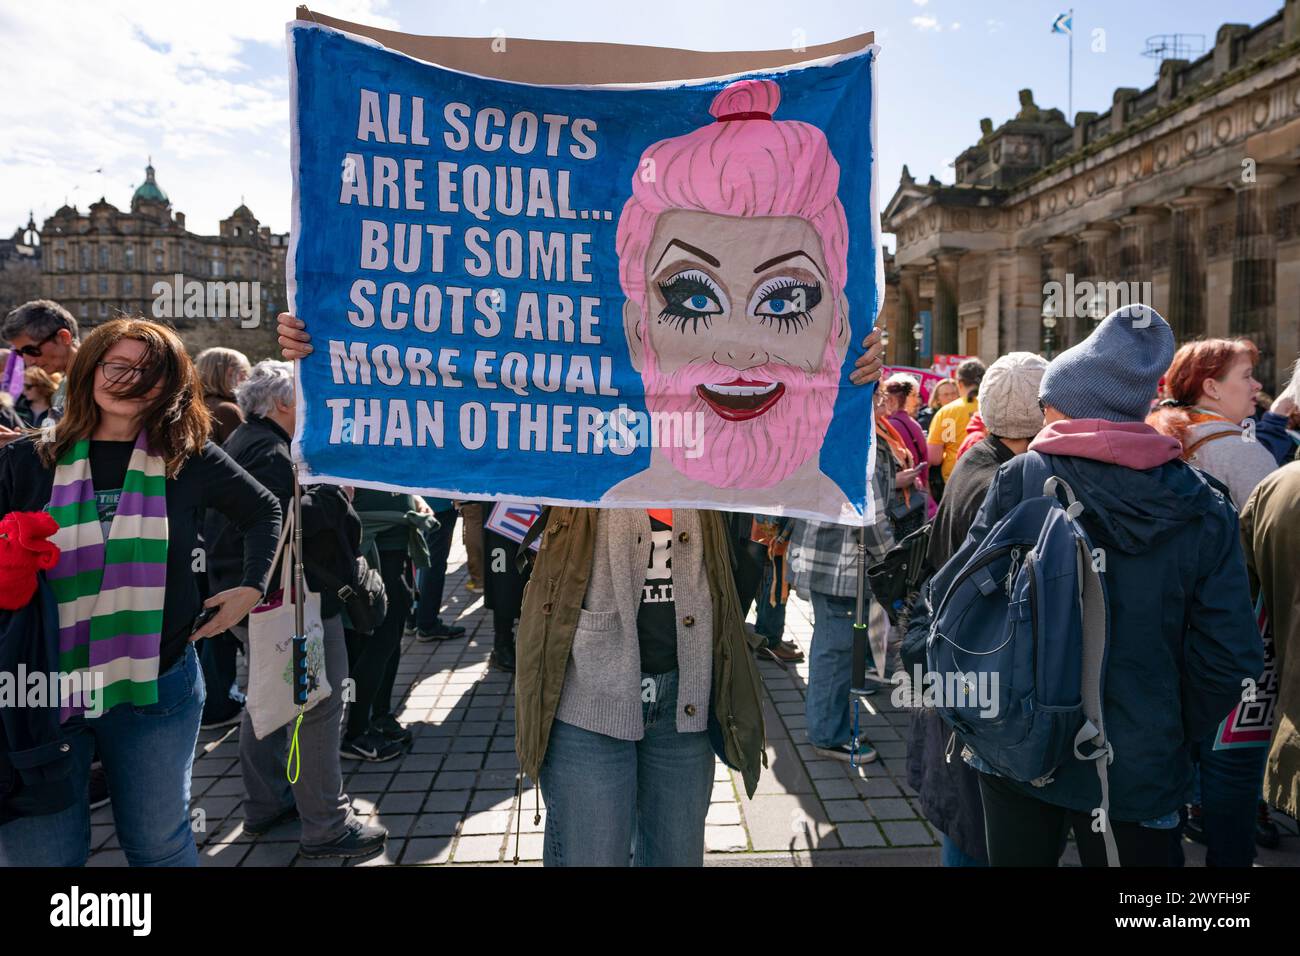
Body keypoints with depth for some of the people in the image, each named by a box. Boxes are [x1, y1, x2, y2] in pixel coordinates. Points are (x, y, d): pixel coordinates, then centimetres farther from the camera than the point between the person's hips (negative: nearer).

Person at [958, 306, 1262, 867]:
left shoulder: (1021, 479, -12)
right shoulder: (1204, 509, -5)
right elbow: (1231, 661, -7)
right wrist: (1176, 736, 9)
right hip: (1142, 768, 1)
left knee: (1020, 856, 19)